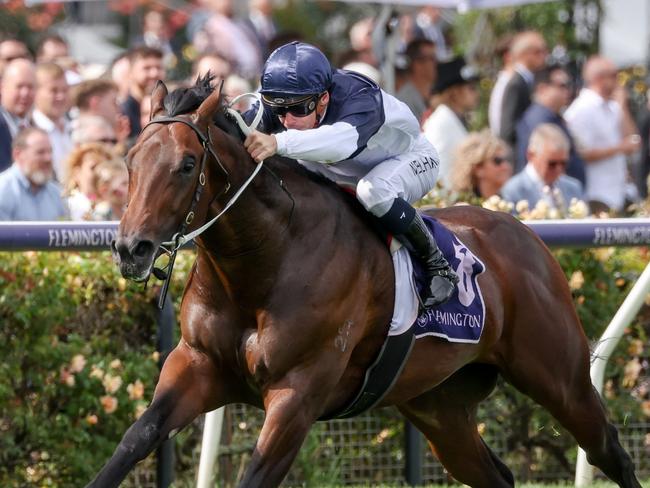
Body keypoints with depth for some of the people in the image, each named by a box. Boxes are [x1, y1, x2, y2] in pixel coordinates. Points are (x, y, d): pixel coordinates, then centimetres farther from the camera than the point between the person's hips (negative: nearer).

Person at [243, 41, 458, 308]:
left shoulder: (359, 98, -43)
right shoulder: (280, 105, -25)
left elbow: (343, 140, -65)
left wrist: (279, 143, -79)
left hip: (410, 158, -7)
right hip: (346, 173, 7)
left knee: (375, 191, -38)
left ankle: (436, 265, -20)